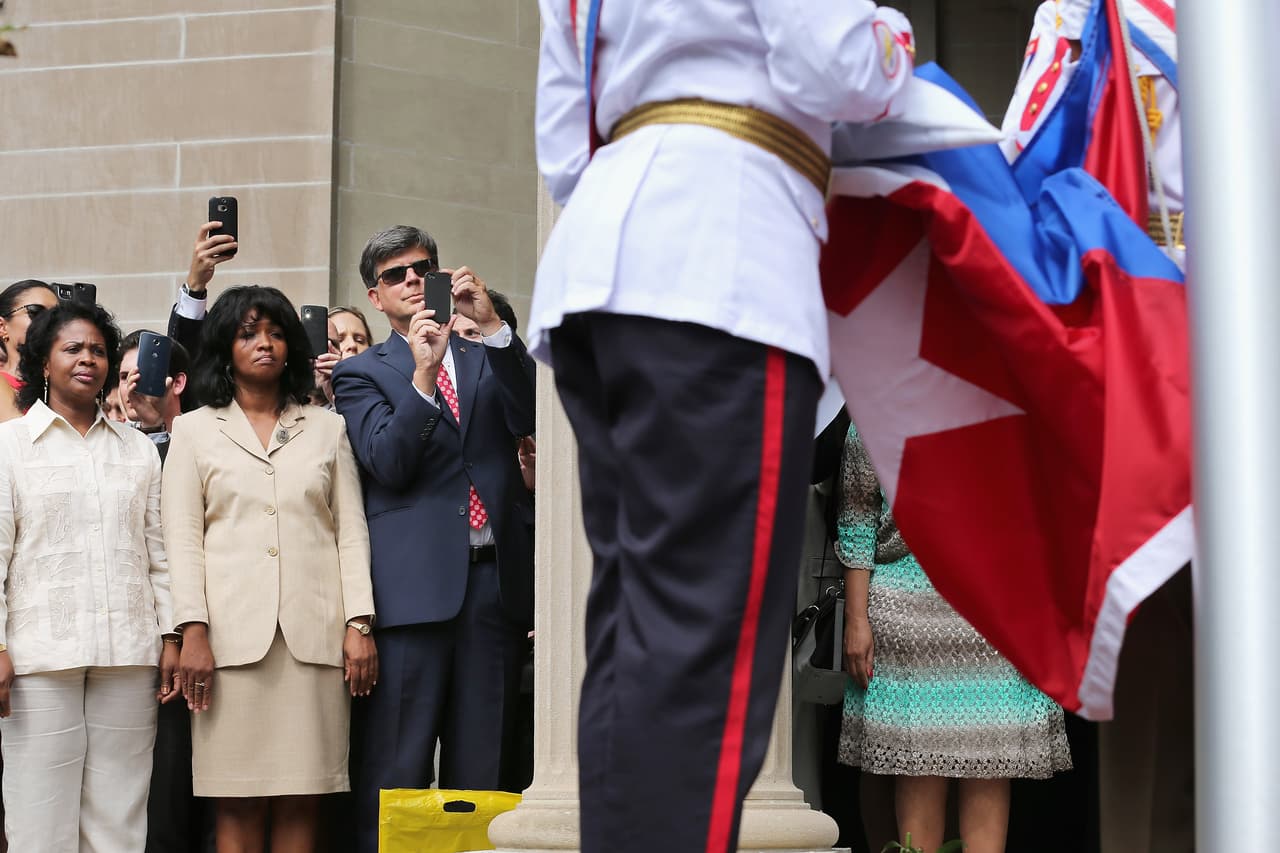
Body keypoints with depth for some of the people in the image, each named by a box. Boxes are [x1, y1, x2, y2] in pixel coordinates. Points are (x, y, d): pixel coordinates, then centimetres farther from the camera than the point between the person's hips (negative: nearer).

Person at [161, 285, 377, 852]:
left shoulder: (326, 428, 17)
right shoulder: (195, 431, 13)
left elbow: (351, 533, 11)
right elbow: (182, 540, 5)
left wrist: (359, 625, 0)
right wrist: (193, 631, -7)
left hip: (314, 634, 1)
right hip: (234, 632, -1)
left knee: (301, 802, -1)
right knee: (238, 804, -4)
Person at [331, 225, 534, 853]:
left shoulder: (489, 359, 20)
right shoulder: (361, 373, 11)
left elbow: (531, 417, 0)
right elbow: (388, 464, -4)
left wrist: (490, 323, -7)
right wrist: (423, 372, -14)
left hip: (495, 580, 3)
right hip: (414, 584, -3)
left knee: (480, 773, 3)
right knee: (395, 775, -4)